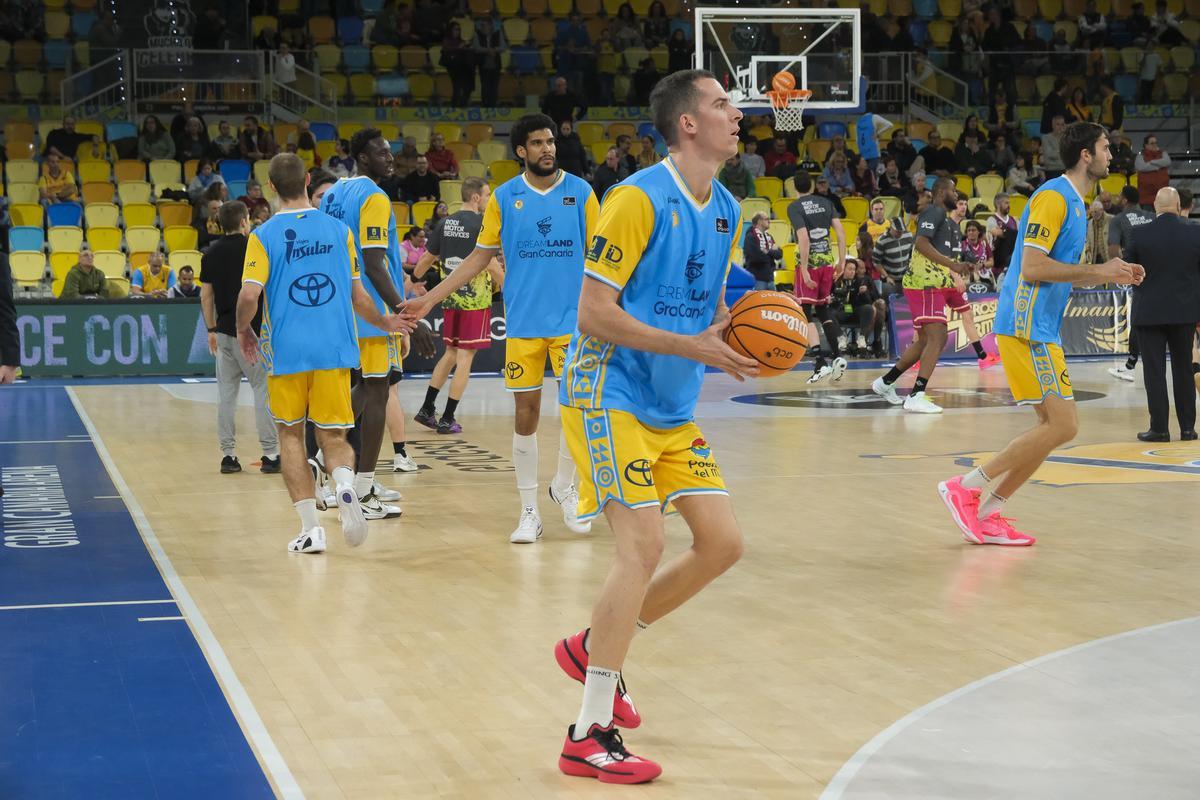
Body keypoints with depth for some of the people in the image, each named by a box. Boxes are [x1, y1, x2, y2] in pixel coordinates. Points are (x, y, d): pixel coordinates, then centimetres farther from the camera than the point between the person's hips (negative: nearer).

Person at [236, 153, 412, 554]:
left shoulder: (264, 236, -4)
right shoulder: (339, 230, 5)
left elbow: (249, 295, -13)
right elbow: (358, 296, 8)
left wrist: (244, 332, 6)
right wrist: (384, 322, 26)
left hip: (286, 352, -1)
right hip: (334, 350, 2)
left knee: (290, 435, 14)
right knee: (334, 437, 7)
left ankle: (310, 528, 6)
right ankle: (345, 483, -27)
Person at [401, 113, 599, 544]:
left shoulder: (580, 192, 1)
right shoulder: (504, 198, 4)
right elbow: (481, 255, 9)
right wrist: (430, 298, 4)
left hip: (572, 320, 0)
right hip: (523, 323, 1)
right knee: (526, 414, 2)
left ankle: (564, 486, 22)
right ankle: (529, 511, 13)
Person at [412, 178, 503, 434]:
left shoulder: (445, 224, 7)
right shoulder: (480, 224, -12)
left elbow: (427, 259, 14)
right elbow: (491, 264, -17)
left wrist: (412, 281, 29)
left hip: (450, 298, 6)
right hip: (475, 299, -6)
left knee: (451, 353, 19)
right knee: (465, 357, 0)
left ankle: (427, 410, 18)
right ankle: (447, 419, 0)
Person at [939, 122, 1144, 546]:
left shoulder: (1075, 201, 19)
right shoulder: (1053, 196, -12)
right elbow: (1032, 267, -21)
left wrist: (1112, 275, 15)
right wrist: (1098, 269, -15)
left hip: (1040, 328, 10)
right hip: (1026, 326, -10)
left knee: (1055, 426, 9)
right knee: (1063, 425, -12)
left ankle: (986, 515, 10)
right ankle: (965, 487, -8)